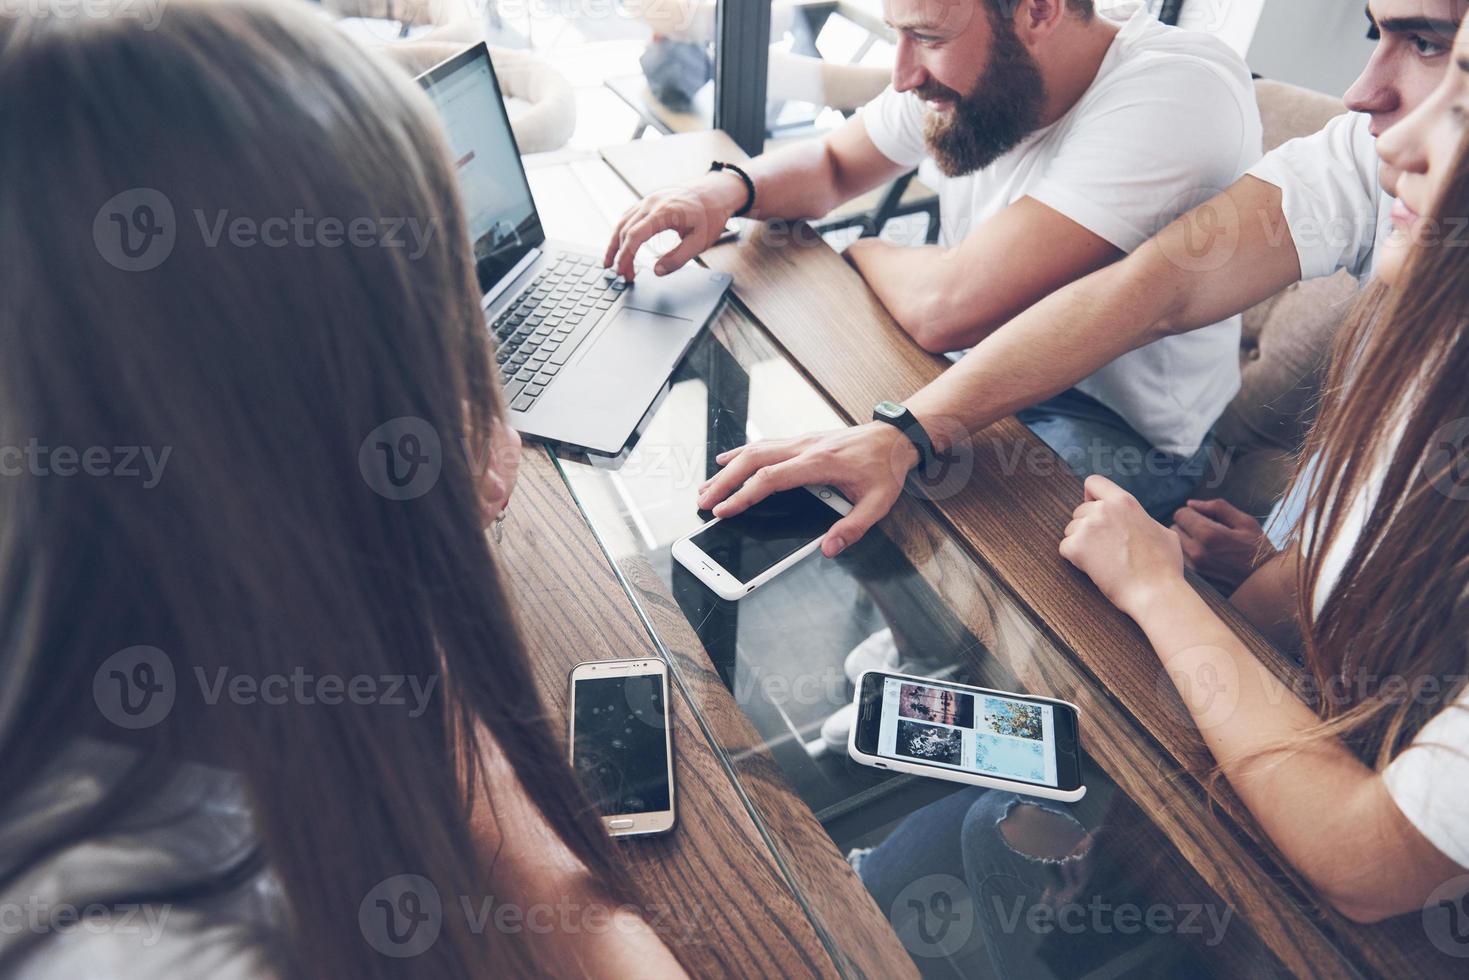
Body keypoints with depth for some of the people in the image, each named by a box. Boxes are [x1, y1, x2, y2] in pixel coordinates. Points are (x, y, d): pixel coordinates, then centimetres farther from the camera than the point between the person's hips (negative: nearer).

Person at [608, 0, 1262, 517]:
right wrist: (728, 190, -13)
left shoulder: (1178, 93, -29)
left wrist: (862, 251, -12)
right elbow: (832, 164, 9)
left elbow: (947, 310, -34)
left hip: (1125, 432, -6)